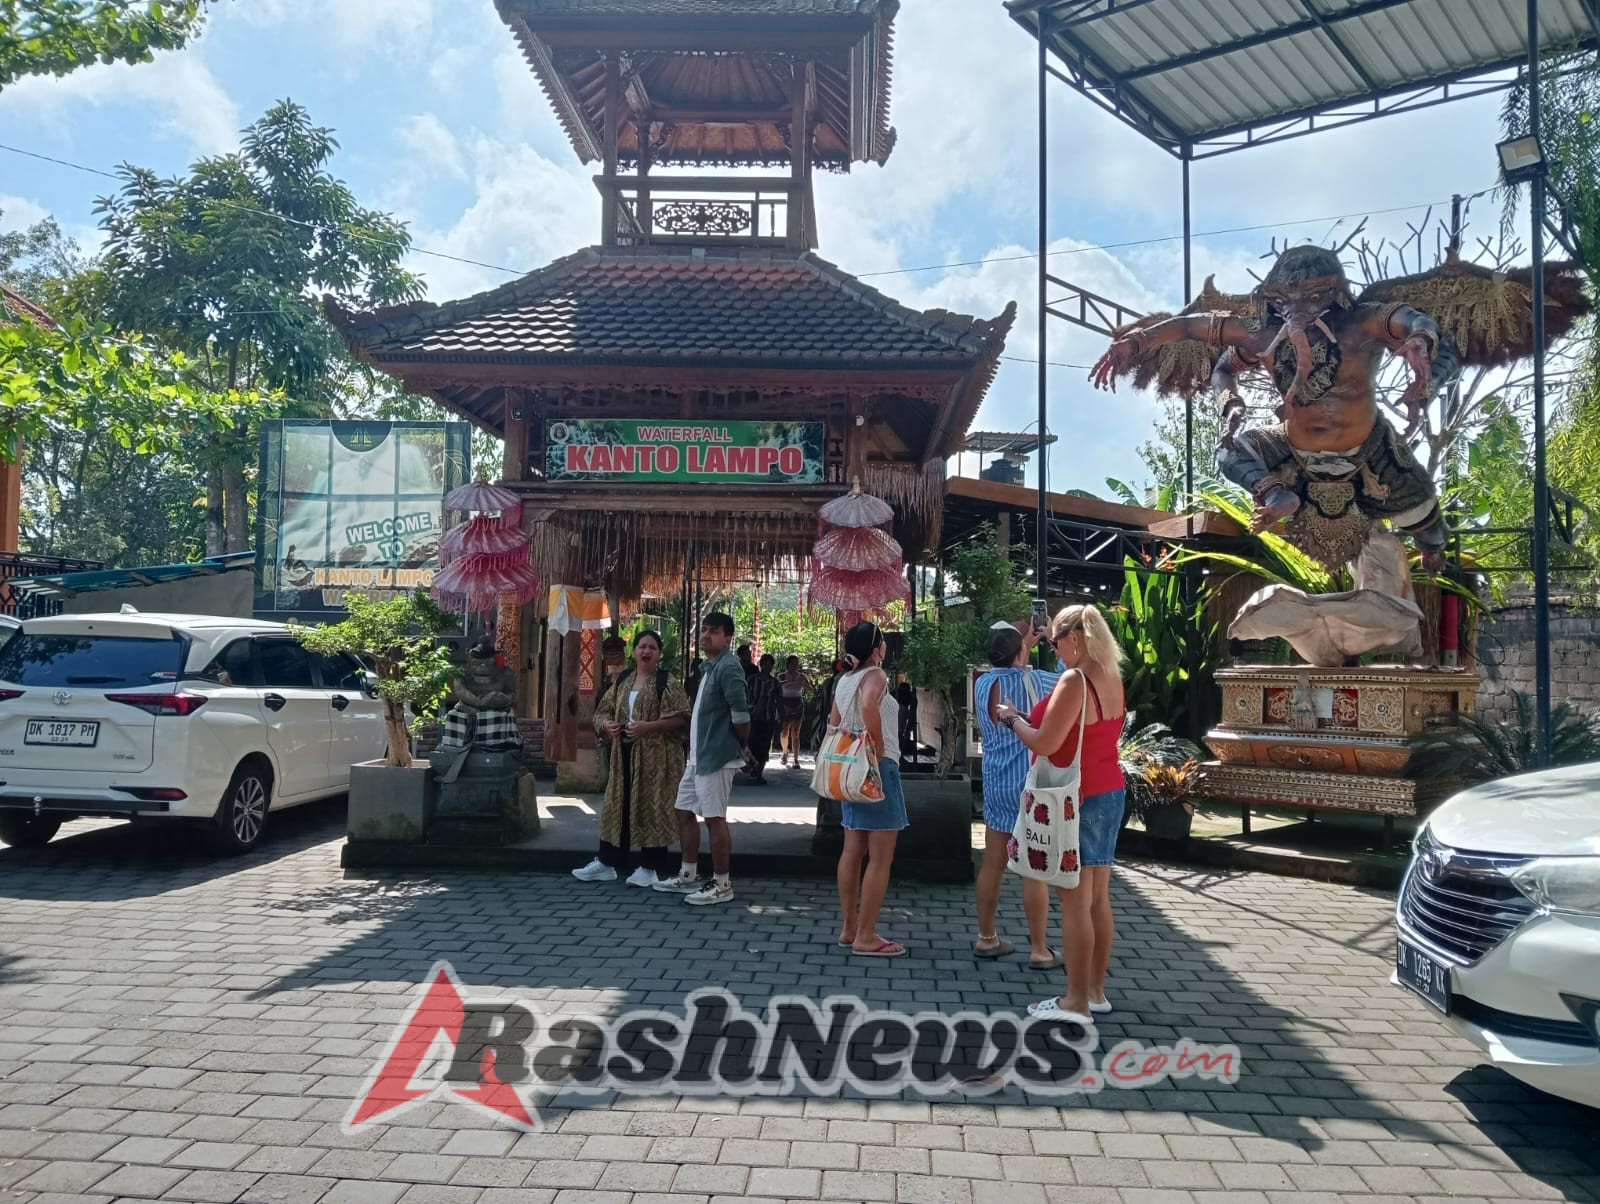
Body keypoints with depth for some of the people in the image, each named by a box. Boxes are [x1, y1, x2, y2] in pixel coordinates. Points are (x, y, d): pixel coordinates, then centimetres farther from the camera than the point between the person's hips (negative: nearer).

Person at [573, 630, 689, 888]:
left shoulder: (666, 682, -6)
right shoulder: (622, 681, 12)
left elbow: (682, 717, -14)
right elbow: (603, 710, 17)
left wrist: (649, 726, -22)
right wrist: (606, 724, -6)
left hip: (654, 755, -6)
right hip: (624, 753, 6)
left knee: (650, 807, -2)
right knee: (618, 805, 10)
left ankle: (650, 867, 8)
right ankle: (607, 863, 19)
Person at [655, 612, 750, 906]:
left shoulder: (728, 667, -16)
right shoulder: (708, 667, 16)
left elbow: (740, 714, -21)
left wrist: (742, 745, -9)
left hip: (717, 756, -10)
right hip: (698, 754, 10)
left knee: (714, 817, -4)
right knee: (685, 812, 15)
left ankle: (721, 884, 5)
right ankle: (688, 876, 27)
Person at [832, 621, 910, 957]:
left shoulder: (844, 680, 10)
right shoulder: (875, 674, -14)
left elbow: (834, 725, 15)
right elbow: (869, 707, -34)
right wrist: (879, 748, -23)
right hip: (878, 769, -9)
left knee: (852, 852, 13)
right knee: (881, 858, -2)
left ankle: (850, 929, 21)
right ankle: (866, 937, 1)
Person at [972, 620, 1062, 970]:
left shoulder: (982, 684, 2)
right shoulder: (1035, 681, -13)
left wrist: (1024, 644, 22)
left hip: (995, 786, 6)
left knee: (992, 865, 12)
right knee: (1036, 871, 0)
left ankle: (986, 938, 22)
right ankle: (1040, 950, 5)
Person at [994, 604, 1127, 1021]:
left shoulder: (1074, 681, -20)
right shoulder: (1112, 678, 8)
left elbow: (1045, 744, -20)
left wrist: (1012, 718, -4)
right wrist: (1032, 717, 13)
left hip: (1077, 799, -9)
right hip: (1109, 792, 9)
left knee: (1074, 900, -2)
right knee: (1097, 897, 14)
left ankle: (1077, 1000, 4)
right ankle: (1095, 990, 23)